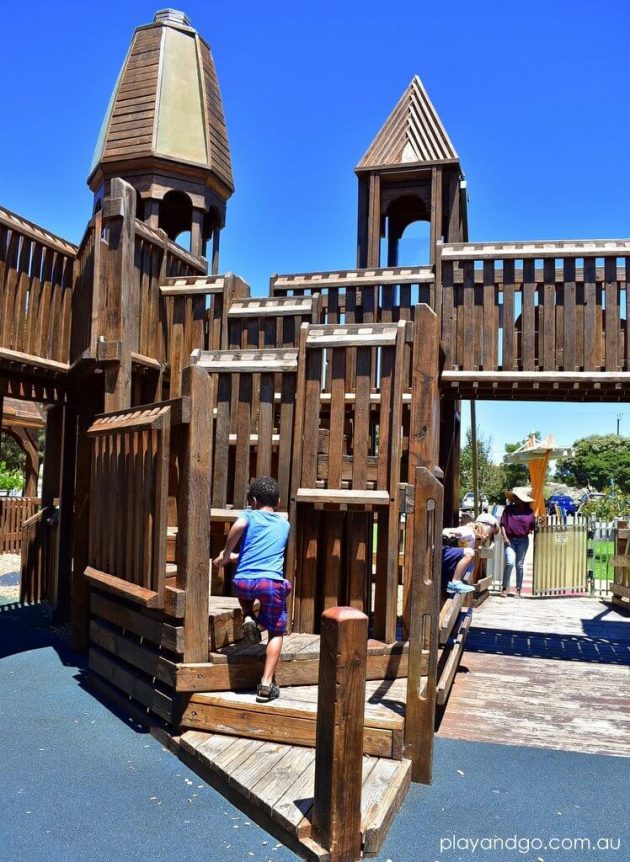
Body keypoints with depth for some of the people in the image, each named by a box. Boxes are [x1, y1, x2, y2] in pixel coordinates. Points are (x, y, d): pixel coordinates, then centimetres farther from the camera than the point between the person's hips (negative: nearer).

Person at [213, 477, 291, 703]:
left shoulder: (249, 515, 11)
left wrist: (226, 554, -3)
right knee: (276, 632, 14)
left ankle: (248, 618, 14)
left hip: (243, 582, 0)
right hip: (271, 583, 0)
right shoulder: (284, 524, 22)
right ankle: (266, 685, 3)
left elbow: (238, 525, -15)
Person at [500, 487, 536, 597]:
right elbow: (502, 524, 1)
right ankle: (504, 588, -6)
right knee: (510, 563, -16)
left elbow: (532, 526, 13)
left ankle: (518, 589, 15)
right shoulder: (508, 509, 4)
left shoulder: (529, 511, 5)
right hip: (510, 540, -1)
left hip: (523, 540, 1)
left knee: (520, 565, 6)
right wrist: (505, 537, -7)